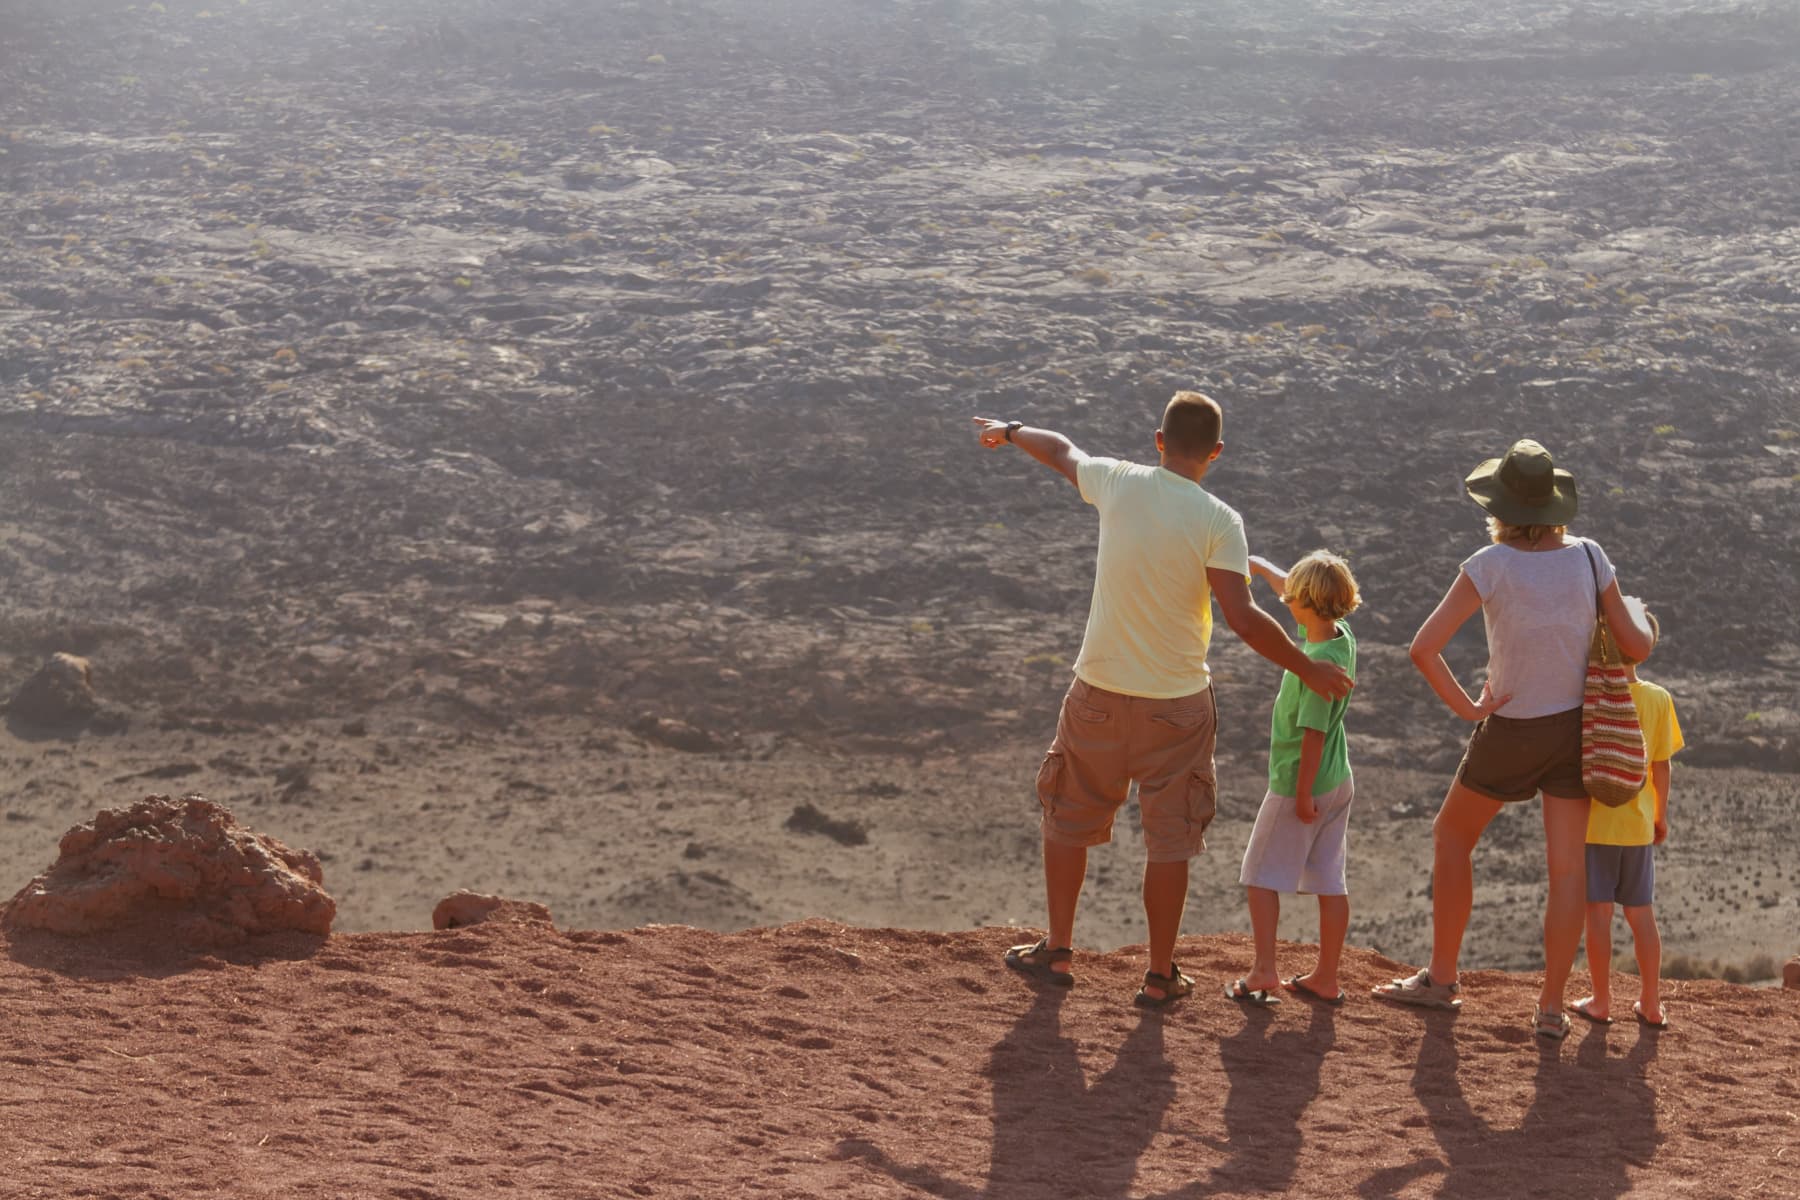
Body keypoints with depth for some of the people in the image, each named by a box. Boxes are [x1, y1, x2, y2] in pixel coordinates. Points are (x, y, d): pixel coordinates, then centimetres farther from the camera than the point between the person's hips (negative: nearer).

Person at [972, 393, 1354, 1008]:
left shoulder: (1118, 483, -4)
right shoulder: (1218, 520, -14)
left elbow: (1061, 452, 17)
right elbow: (1242, 617, -20)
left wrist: (1011, 431, 37)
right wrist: (1308, 668, -9)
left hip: (1098, 690, 3)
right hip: (1176, 701, -3)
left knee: (1069, 820, 19)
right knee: (1170, 838, 9)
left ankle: (1057, 951, 29)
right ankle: (1160, 975, 15)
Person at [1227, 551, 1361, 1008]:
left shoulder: (1318, 661, -25)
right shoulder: (1342, 637, 0)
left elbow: (1314, 733, -25)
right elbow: (1291, 590, 17)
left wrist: (1303, 794, -20)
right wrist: (1259, 565, 29)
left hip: (1298, 784, -8)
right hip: (1338, 782, 8)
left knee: (1261, 876, 3)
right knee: (1330, 882, 11)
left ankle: (1264, 973, 1)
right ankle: (1326, 978, 16)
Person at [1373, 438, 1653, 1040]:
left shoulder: (1489, 565, -18)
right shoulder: (1589, 557, -9)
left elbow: (1424, 647, -24)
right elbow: (1635, 647, -4)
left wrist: (1466, 706, -12)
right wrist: (1639, 623, 19)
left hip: (1509, 732, -3)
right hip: (1574, 725, 3)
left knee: (1453, 833, 18)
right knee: (1568, 866, 7)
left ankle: (1441, 977, 19)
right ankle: (1551, 1007, 7)